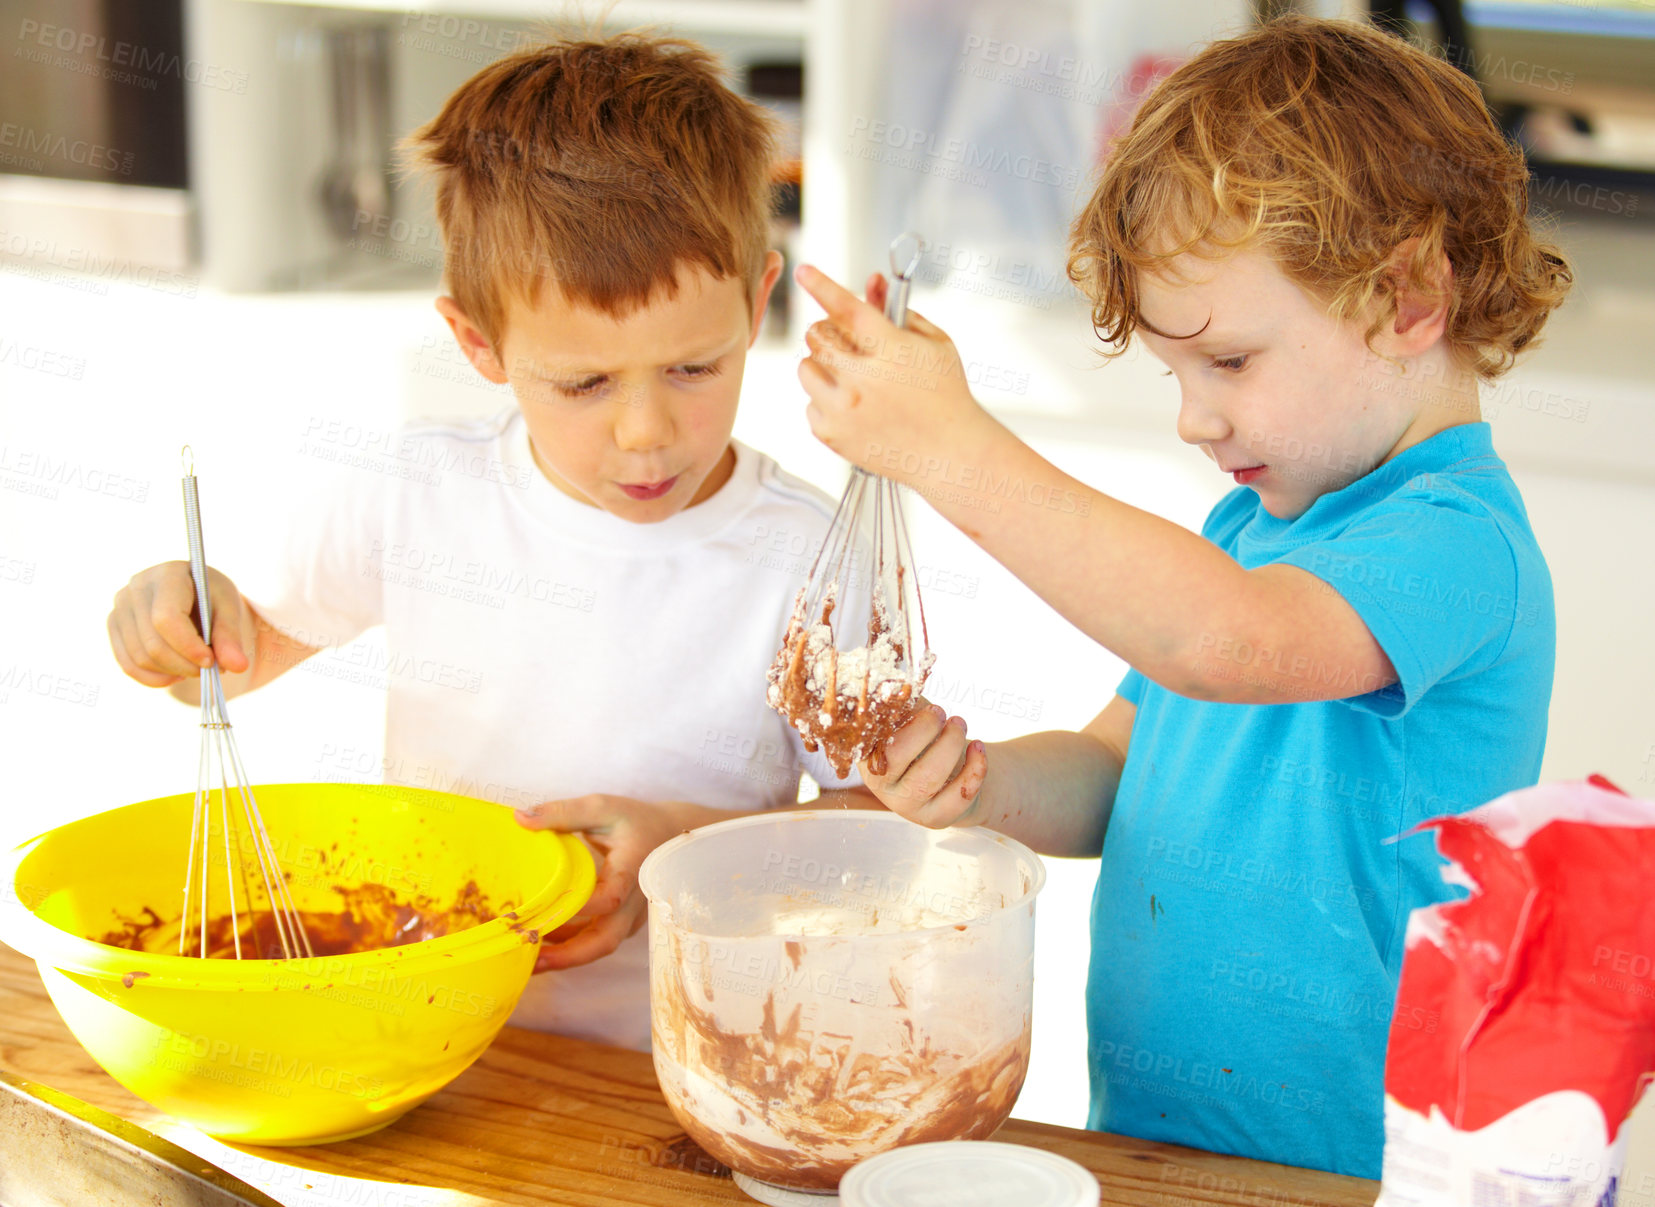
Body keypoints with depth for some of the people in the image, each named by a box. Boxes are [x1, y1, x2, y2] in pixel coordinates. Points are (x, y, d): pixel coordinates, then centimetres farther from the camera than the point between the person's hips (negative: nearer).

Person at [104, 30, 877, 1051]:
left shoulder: (810, 560, -8)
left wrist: (689, 842, -18)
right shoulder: (418, 503, 0)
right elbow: (248, 654, 16)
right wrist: (183, 612, -7)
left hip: (674, 1071, 0)